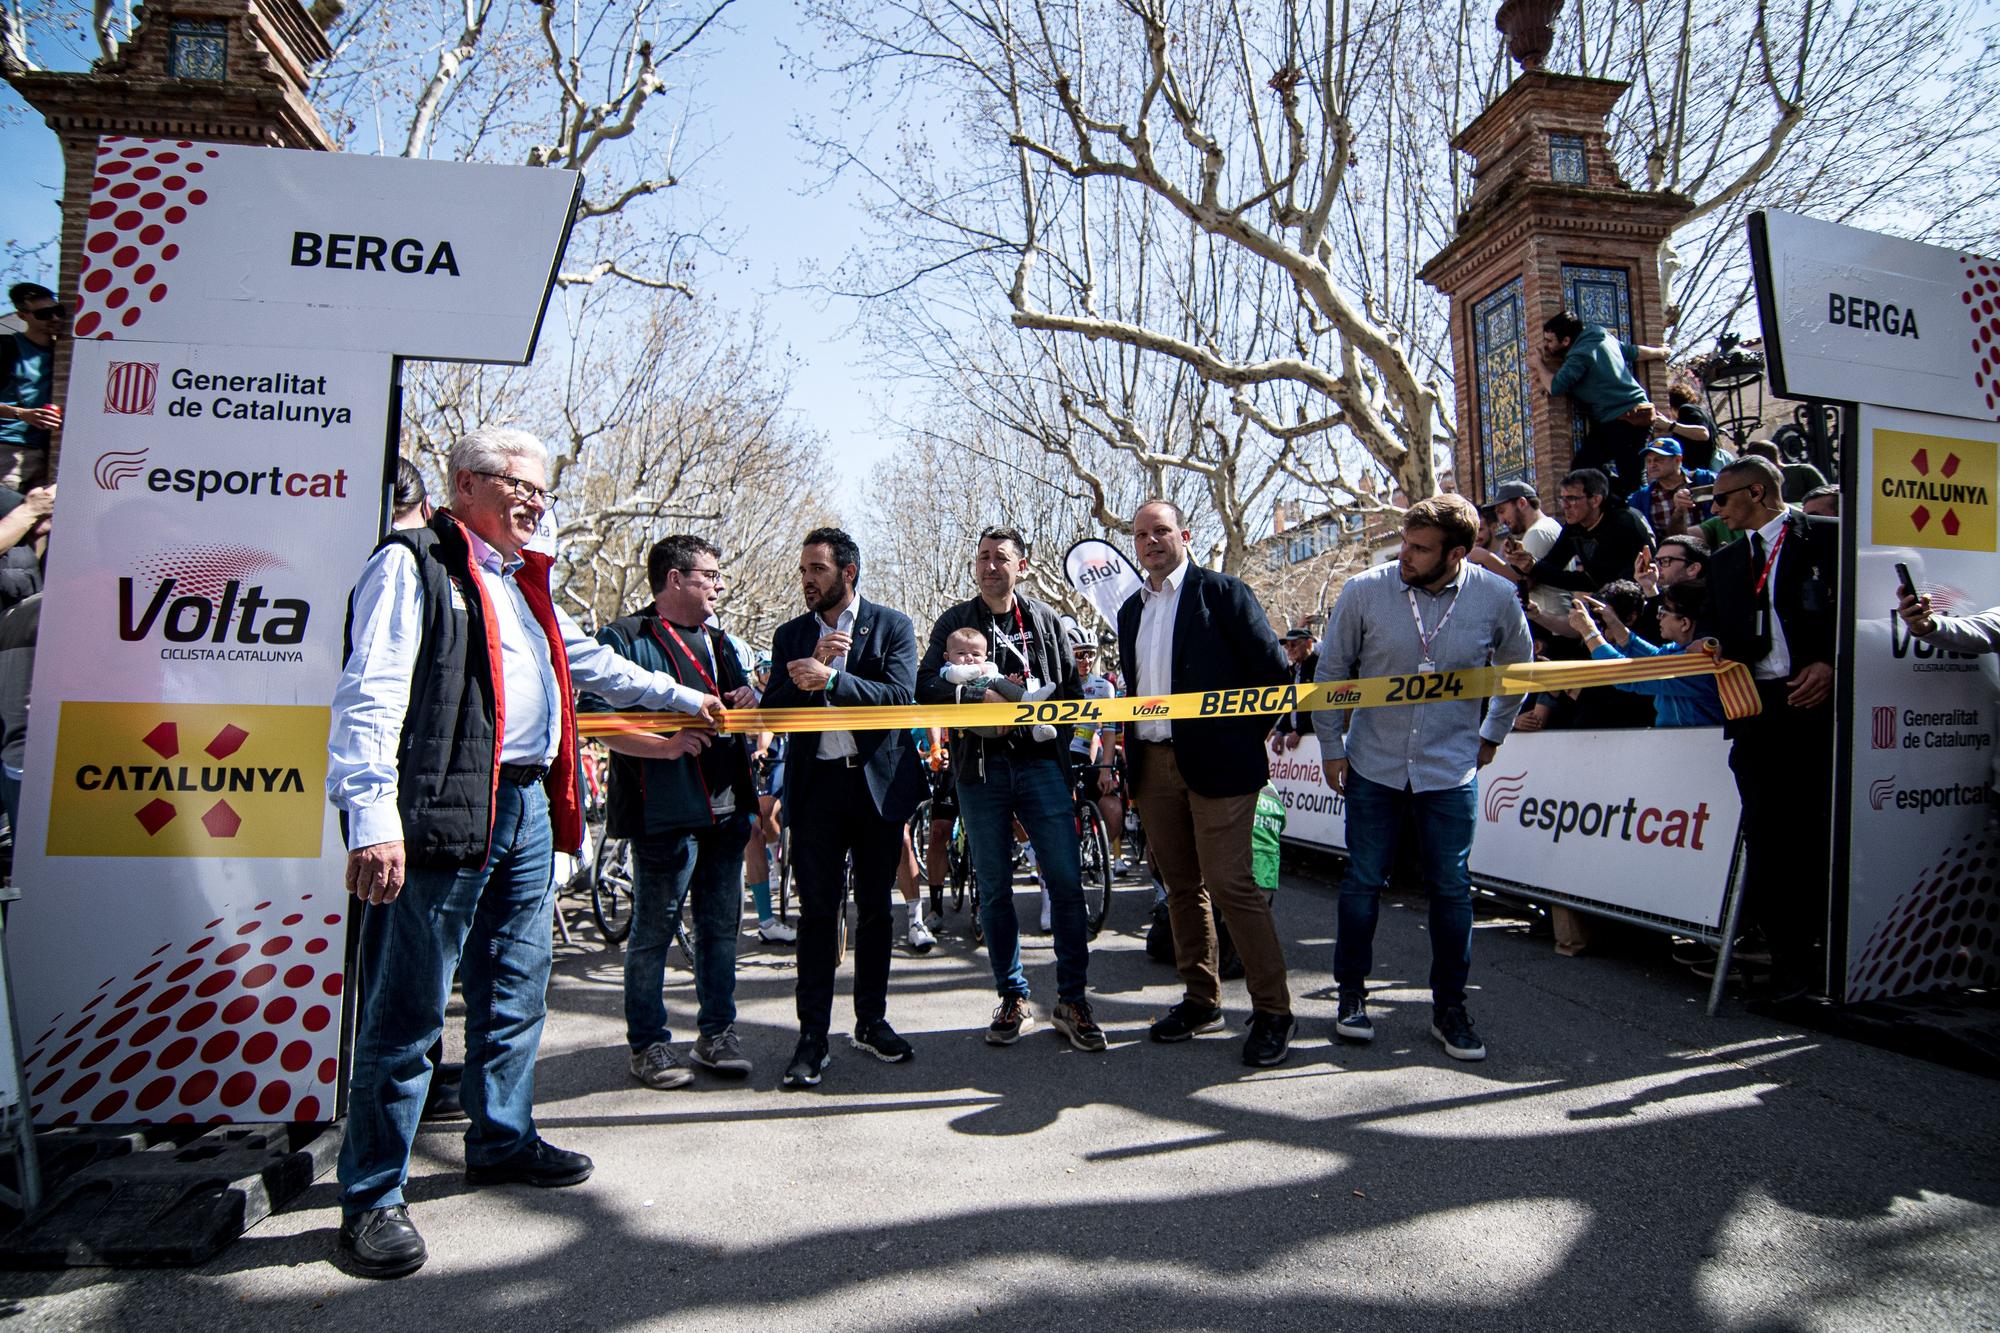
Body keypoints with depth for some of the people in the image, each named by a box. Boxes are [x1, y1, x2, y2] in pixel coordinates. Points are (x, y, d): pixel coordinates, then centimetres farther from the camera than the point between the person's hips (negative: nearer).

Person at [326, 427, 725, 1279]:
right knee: (409, 1009, -1)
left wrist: (683, 697, 41)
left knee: (516, 993, 17)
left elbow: (592, 663, 36)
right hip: (444, 818, -9)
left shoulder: (525, 583, 23)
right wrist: (373, 816, -24)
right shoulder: (412, 565, -4)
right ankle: (371, 1195, 12)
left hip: (528, 812, 9)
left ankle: (501, 1141, 34)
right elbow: (372, 694, -15)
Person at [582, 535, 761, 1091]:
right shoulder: (625, 639, -5)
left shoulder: (716, 643, 19)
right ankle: (647, 1043, 17)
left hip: (726, 809, 7)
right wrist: (665, 746, -24)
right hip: (664, 812, -7)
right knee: (654, 930, 4)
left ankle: (716, 1031, 25)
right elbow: (598, 721, -13)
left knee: (721, 927, 12)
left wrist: (748, 701, 5)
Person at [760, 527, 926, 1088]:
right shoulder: (791, 635, 9)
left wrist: (831, 678, -23)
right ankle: (813, 1036, 10)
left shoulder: (891, 625, 1)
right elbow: (774, 710, 1)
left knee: (874, 907, 10)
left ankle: (871, 1020, 25)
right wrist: (813, 664, -14)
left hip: (879, 782, -1)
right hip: (816, 784, 1)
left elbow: (901, 697, -13)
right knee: (817, 911, 1)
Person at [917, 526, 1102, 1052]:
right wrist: (977, 697, -18)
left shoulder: (1045, 618, 12)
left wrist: (1041, 713, -3)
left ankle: (1072, 1000, 7)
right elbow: (926, 686, -3)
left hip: (1040, 761, 0)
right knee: (993, 889, 6)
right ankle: (1012, 998, 19)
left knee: (1065, 881, -5)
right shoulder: (955, 621, 9)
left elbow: (1071, 685, 13)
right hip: (979, 767, 0)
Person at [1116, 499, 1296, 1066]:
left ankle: (1273, 1010, 3)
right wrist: (1127, 757, 11)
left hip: (1216, 762, -6)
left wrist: (1246, 739, -2)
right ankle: (1201, 999, 23)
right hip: (1152, 765, 6)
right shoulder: (1131, 610, 16)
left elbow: (1273, 668, -5)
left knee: (1230, 884, -8)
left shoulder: (1221, 592, -3)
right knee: (1182, 887, 12)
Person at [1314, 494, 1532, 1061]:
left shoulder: (1496, 598, -8)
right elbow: (1331, 669, 0)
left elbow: (1516, 669, 12)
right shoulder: (1365, 590, -11)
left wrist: (1492, 735, 12)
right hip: (1374, 764, 0)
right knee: (1363, 881, 7)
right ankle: (1351, 993, 23)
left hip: (1451, 767, 0)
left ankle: (1449, 1006, 22)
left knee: (1451, 887, 7)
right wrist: (1331, 747, 0)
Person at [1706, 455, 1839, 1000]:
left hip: (1817, 701, -4)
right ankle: (1790, 955, 8)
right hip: (1755, 708, 4)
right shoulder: (1724, 560, 20)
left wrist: (1830, 663, -13)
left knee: (1822, 829, -1)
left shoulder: (1827, 537, 4)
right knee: (1766, 833, 1)